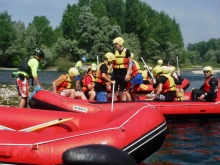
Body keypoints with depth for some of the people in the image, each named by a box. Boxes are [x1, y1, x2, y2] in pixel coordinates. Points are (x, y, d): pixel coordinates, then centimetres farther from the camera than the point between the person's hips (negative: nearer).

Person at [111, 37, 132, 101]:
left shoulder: (126, 51, -4)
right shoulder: (114, 52, 9)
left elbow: (130, 63, -6)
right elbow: (112, 63, 12)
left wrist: (128, 74, -14)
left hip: (123, 73, -4)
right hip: (115, 73, 4)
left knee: (123, 92, 1)